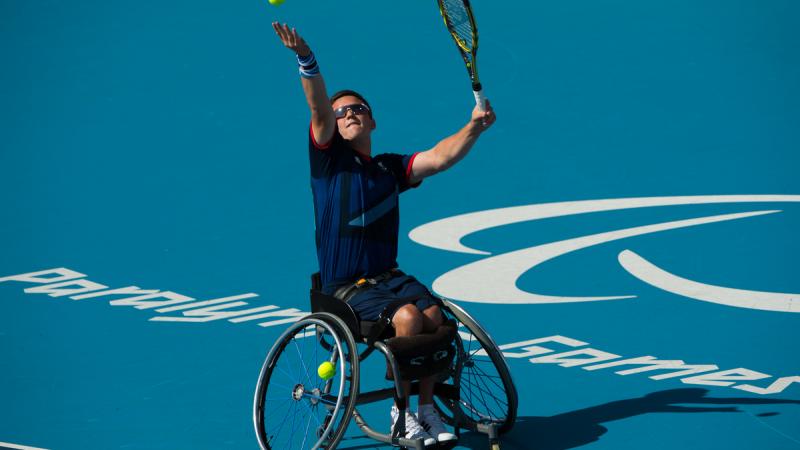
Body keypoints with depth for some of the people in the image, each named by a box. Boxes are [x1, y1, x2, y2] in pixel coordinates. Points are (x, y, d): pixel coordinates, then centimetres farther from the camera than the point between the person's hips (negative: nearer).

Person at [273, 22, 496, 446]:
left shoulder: (391, 167, 14)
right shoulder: (329, 157, 2)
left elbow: (439, 158, 3)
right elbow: (319, 109, -13)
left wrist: (473, 127, -13)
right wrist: (306, 59, -28)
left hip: (389, 275, 4)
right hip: (344, 285, -4)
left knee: (432, 312, -22)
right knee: (407, 316, -27)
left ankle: (427, 408, -11)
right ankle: (400, 413, -13)